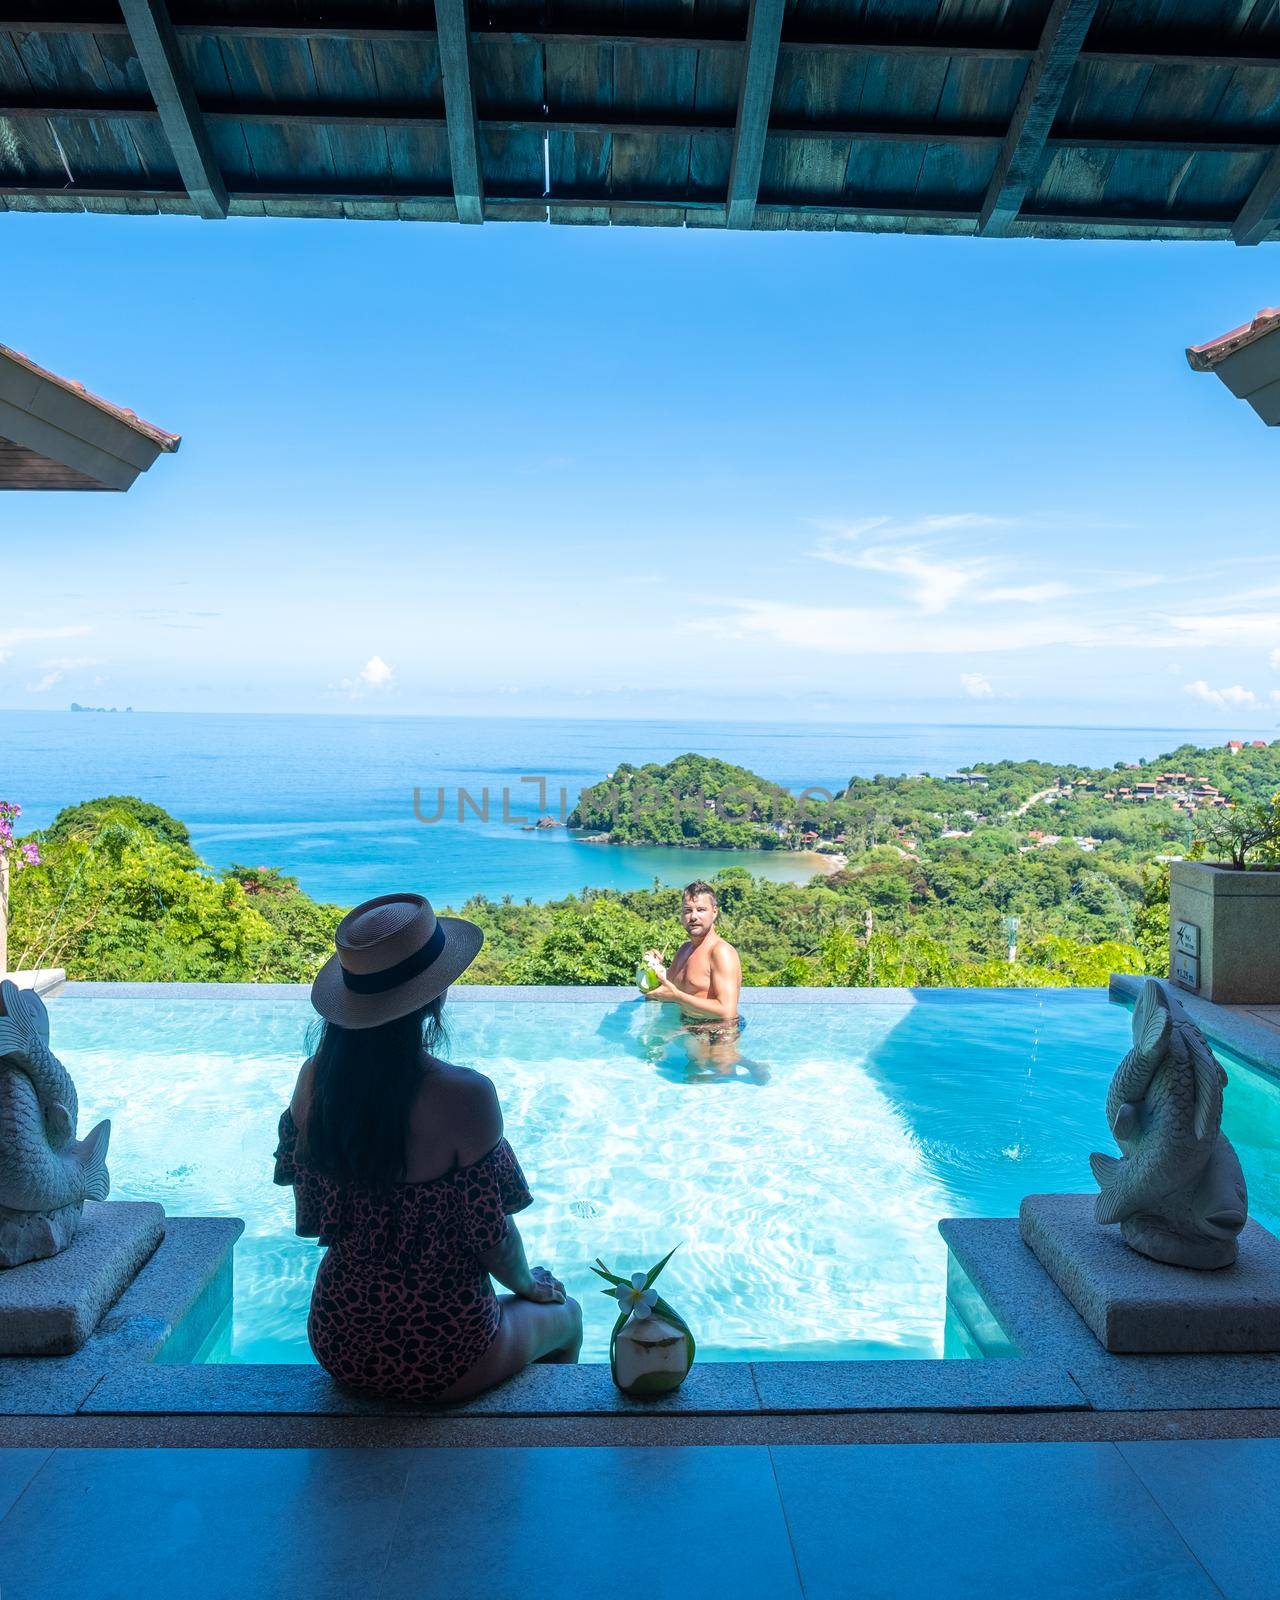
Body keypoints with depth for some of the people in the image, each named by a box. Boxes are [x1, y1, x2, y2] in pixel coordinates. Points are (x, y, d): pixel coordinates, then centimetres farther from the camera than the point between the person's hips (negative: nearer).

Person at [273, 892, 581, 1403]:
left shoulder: (315, 1078, -10)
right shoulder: (464, 1096, -27)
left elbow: (311, 1218, 2)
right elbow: (492, 1238, -18)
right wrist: (527, 1284, 4)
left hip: (339, 1343, 6)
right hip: (435, 1355, -5)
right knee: (564, 1315, 27)